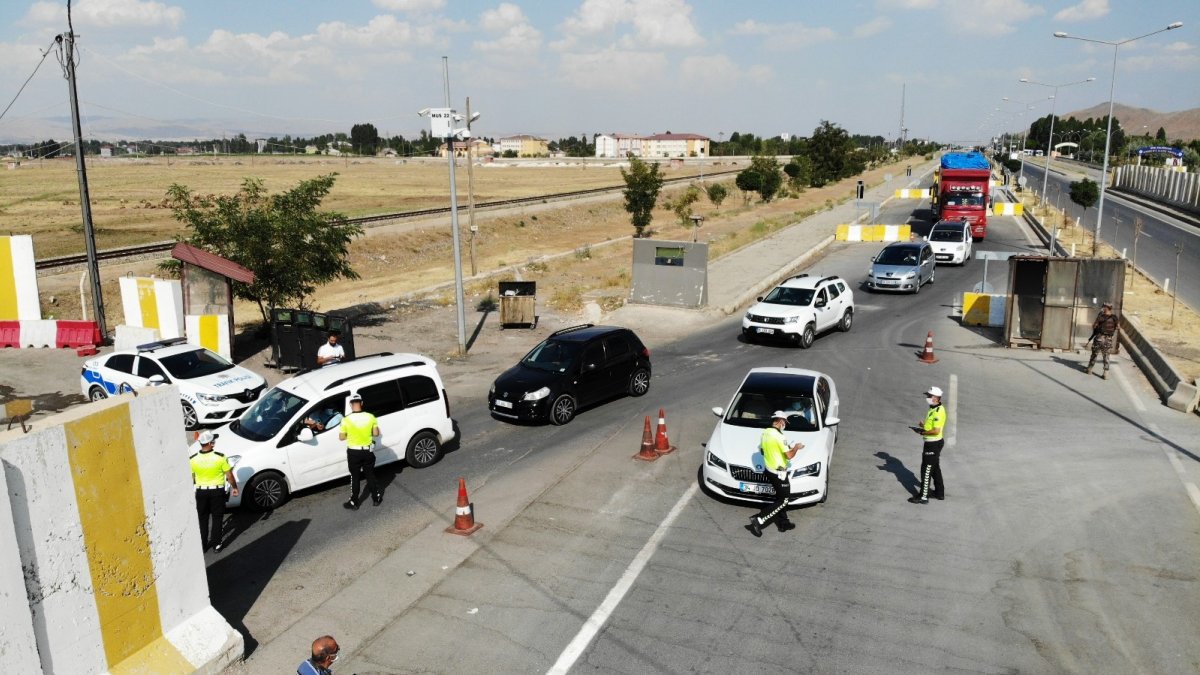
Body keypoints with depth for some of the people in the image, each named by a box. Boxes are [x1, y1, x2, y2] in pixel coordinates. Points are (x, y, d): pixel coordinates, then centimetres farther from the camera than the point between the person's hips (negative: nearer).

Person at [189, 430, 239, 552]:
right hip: (217, 491, -2)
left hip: (201, 492, 2)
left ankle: (203, 544, 23)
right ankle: (216, 544, 15)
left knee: (202, 518, 16)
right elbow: (229, 476, -9)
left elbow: (190, 479, 2)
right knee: (217, 518, 11)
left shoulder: (193, 459, -9)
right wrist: (235, 487, 6)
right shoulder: (220, 457, -16)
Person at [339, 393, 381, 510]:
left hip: (354, 452, -2)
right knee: (370, 475, 17)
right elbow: (376, 433, -3)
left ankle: (354, 503, 21)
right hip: (368, 451, 2)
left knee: (355, 477, 12)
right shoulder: (370, 417, -10)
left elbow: (342, 437, -6)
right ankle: (376, 498, 27)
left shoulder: (346, 420, -15)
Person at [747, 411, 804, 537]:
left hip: (769, 470, 9)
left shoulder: (764, 433, 3)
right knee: (783, 501, 1)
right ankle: (758, 520, -6)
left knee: (781, 497, 21)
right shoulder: (779, 436, -22)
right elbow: (789, 455, -23)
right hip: (779, 473, -9)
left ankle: (783, 523, 30)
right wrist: (796, 448, -3)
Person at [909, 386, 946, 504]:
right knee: (935, 468, 21)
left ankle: (923, 496, 2)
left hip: (933, 444, -10)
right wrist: (924, 426, 2)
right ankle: (939, 493, 33)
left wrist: (922, 432, -17)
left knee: (926, 470, -4)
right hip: (932, 442, 10)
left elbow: (936, 431, -27)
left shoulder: (939, 411, -23)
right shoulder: (933, 409, 9)